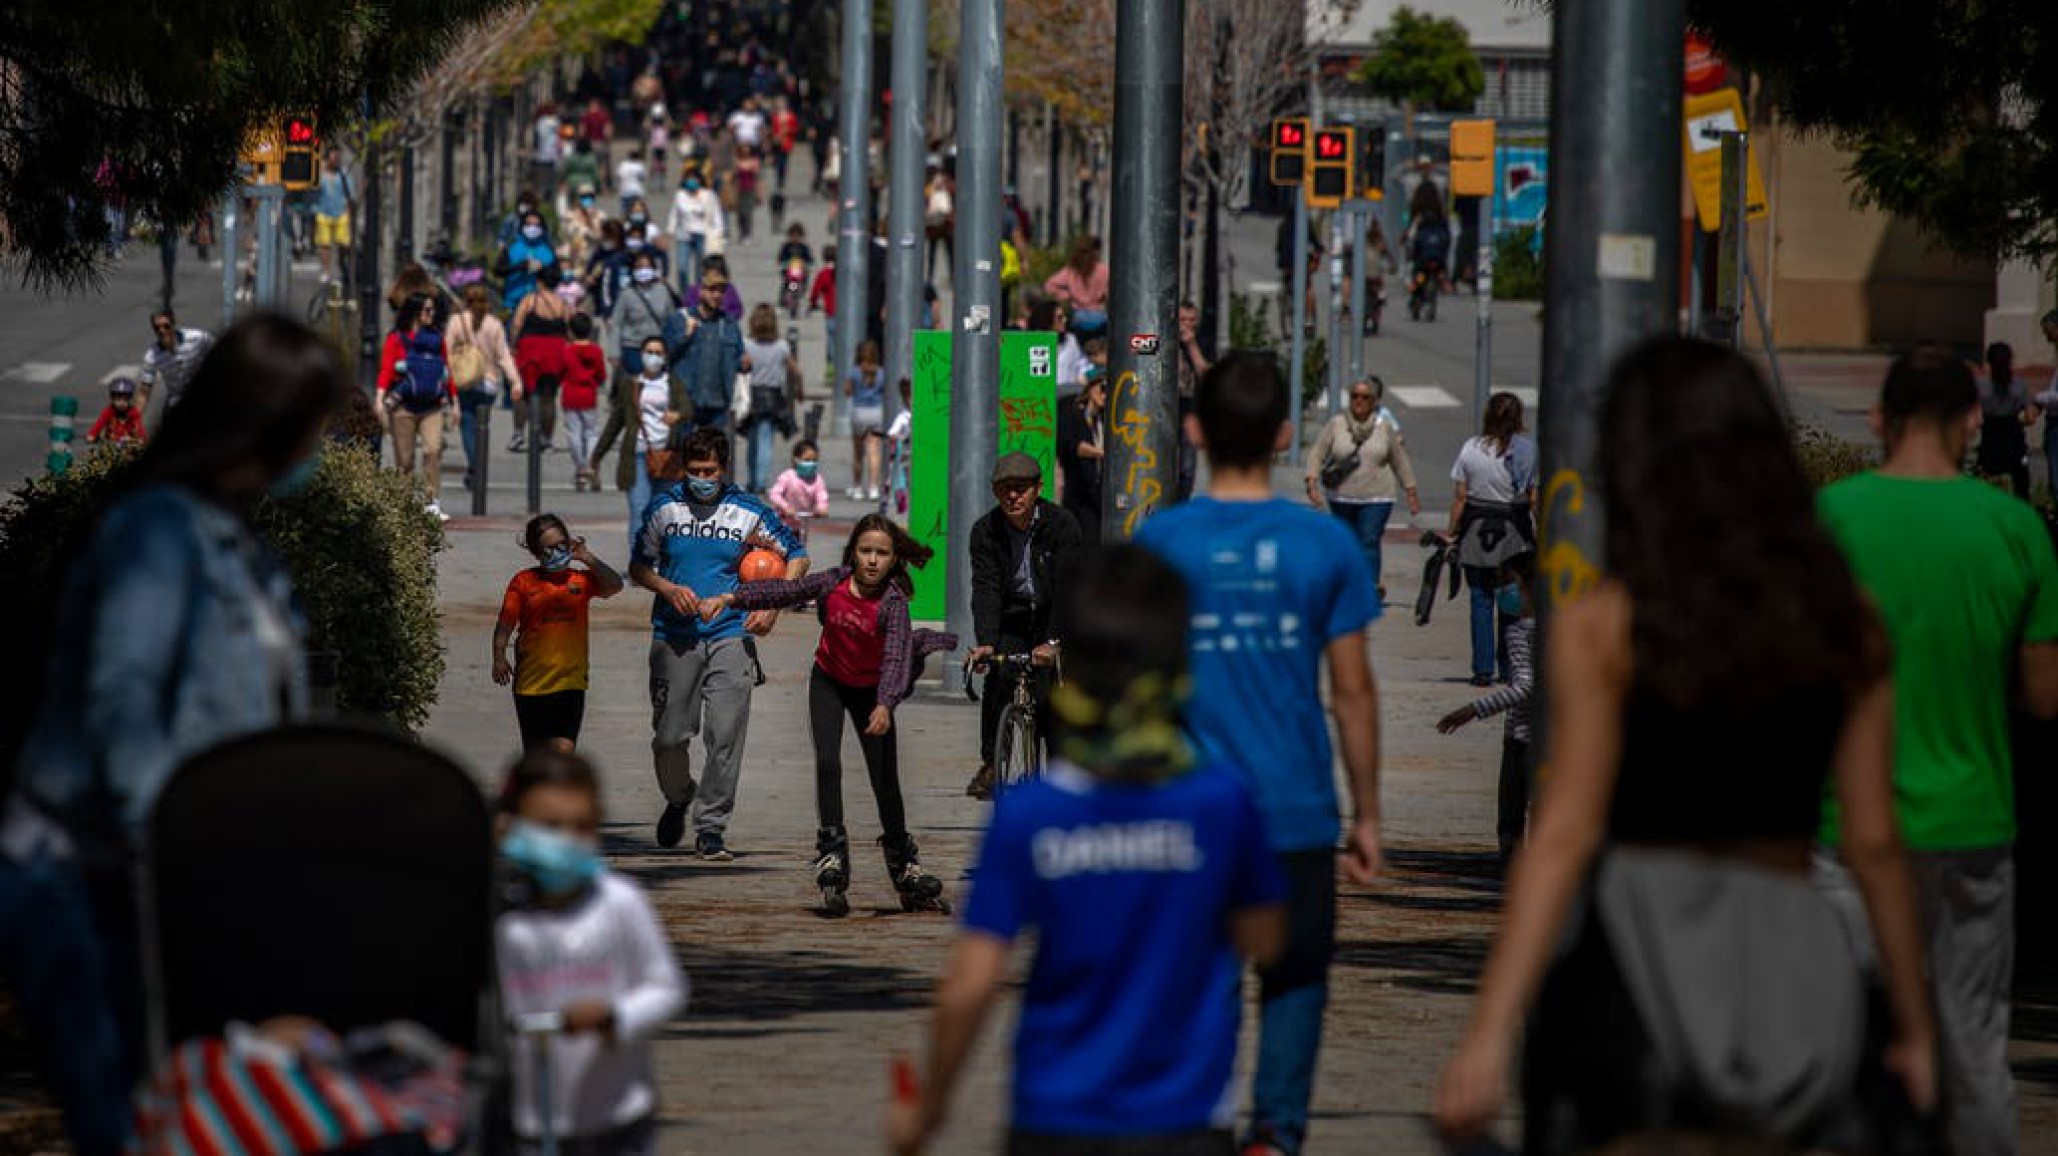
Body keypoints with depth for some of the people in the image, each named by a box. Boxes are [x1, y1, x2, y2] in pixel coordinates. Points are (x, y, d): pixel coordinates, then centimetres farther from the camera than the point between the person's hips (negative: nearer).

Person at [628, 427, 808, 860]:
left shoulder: (749, 512, 2)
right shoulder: (664, 508, 5)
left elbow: (797, 556, 12)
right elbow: (638, 566, 13)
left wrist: (772, 606, -1)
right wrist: (669, 589, -7)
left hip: (730, 636, -1)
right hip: (674, 638, 1)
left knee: (725, 737, -10)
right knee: (670, 737, 2)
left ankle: (710, 829, -4)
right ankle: (678, 798, 32)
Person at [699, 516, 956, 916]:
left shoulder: (893, 603, -27)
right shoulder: (834, 583, -18)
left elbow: (897, 656, -38)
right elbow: (784, 592, -11)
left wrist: (885, 705, -53)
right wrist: (730, 598, -21)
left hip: (871, 690, -2)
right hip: (829, 683, 2)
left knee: (886, 781, 0)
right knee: (828, 763, -17)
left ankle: (905, 868, 17)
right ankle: (832, 855, -14)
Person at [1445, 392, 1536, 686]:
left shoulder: (1470, 449, -3)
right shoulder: (1527, 451, -6)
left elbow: (1460, 496, -1)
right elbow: (1535, 498, -7)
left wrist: (1451, 531, 7)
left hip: (1476, 530, 1)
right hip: (1513, 533, -1)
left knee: (1481, 600, 6)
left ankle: (1482, 669, 3)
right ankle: (1508, 669, 10)